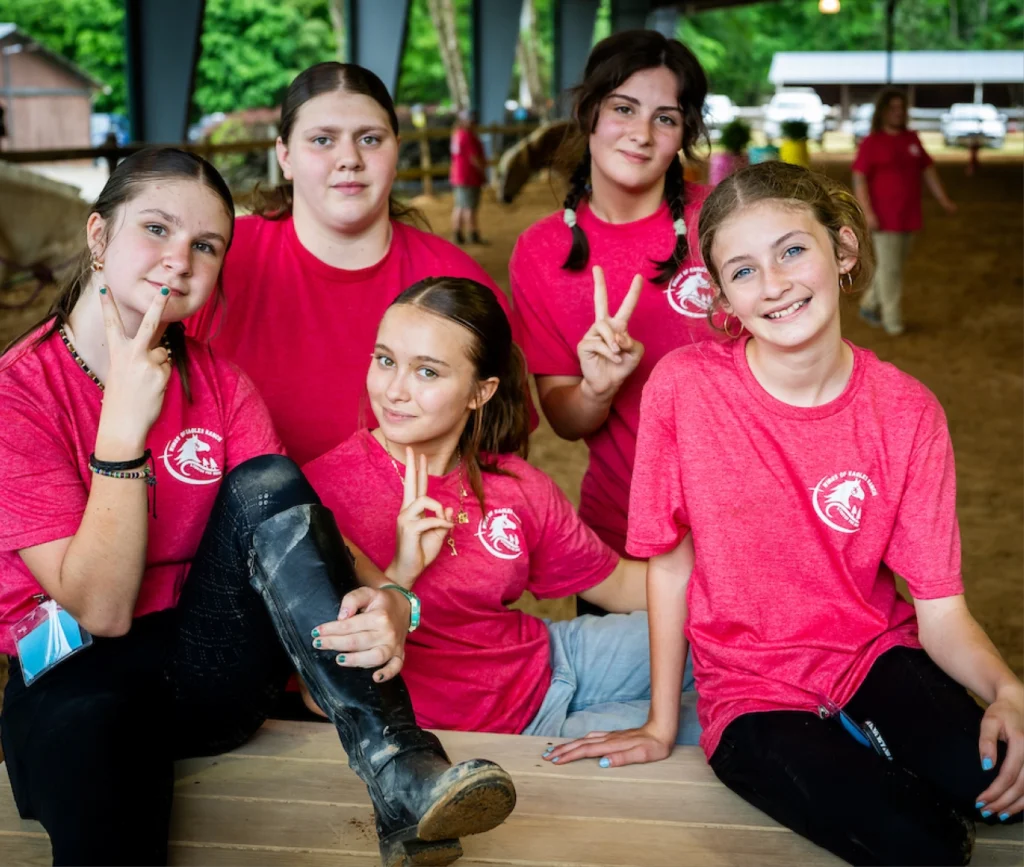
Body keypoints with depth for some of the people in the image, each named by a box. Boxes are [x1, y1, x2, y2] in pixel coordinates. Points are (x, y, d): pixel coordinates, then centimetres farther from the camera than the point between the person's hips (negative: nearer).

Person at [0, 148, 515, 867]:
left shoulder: (223, 387, 3)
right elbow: (100, 610, -17)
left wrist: (387, 605, -31)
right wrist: (124, 425, -25)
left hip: (216, 668, 4)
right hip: (80, 675, -4)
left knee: (266, 482, -23)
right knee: (83, 718, -41)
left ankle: (401, 778, -31)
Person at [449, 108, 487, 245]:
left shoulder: (456, 134, 11)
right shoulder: (468, 136, -18)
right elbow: (474, 158, -20)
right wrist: (483, 169, -9)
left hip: (456, 176, 10)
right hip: (470, 176, -10)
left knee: (459, 207, 14)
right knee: (470, 208, -6)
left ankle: (457, 235, 17)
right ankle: (473, 236, -3)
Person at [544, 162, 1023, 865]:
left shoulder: (906, 412, -7)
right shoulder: (685, 385, -13)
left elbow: (941, 611, -7)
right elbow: (670, 561, -2)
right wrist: (662, 724, 3)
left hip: (877, 657, 3)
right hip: (754, 695, -2)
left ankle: (865, 744, 2)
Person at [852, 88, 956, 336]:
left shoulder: (912, 139, 9)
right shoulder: (871, 143, -6)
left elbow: (928, 170, 13)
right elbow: (859, 179, -10)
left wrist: (944, 200, 6)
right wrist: (868, 213, -19)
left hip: (909, 216, 6)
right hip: (884, 218, -6)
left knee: (894, 265, 13)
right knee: (889, 267, -4)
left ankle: (870, 305, 29)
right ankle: (892, 320, 2)